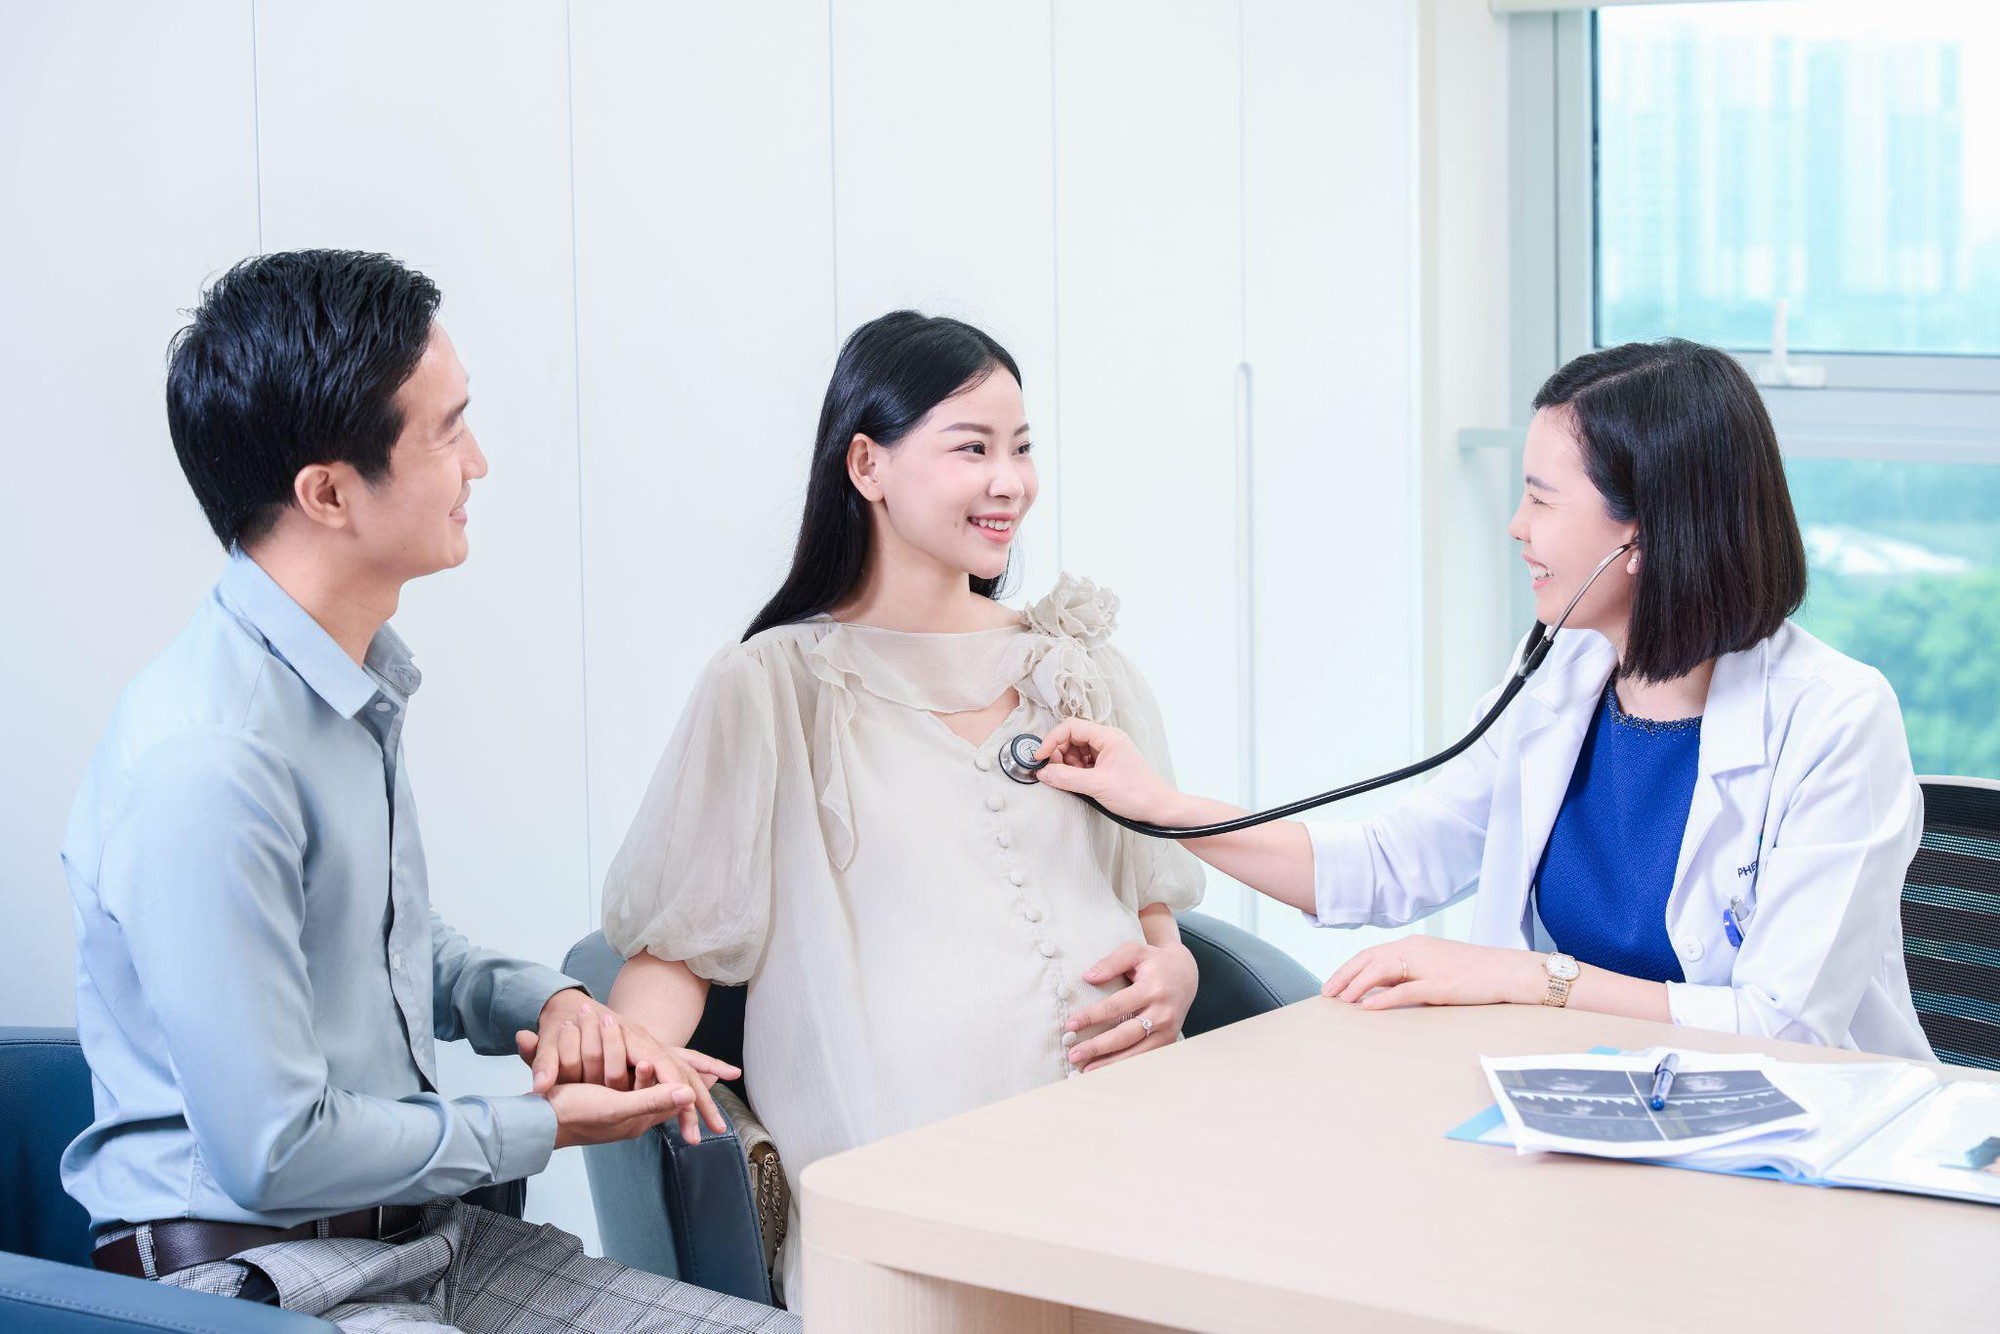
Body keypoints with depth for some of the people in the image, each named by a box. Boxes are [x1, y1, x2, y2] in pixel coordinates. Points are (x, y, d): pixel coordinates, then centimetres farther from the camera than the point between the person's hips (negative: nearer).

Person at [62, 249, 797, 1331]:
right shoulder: (204, 763, -24)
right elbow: (274, 1154, -22)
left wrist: (547, 1003, 3)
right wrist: (540, 1128, -9)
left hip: (415, 1240, 9)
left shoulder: (354, 681, 7)